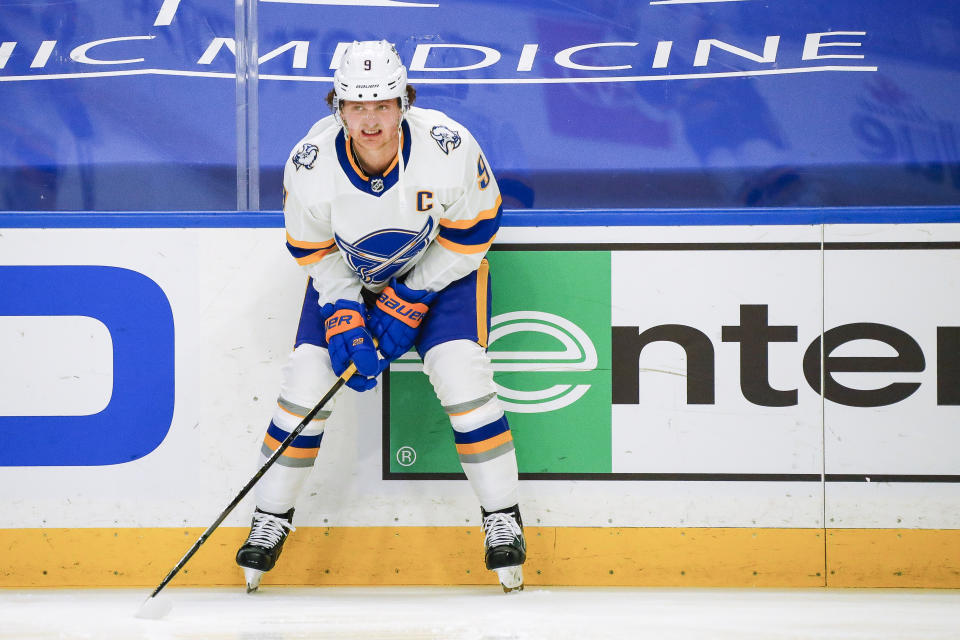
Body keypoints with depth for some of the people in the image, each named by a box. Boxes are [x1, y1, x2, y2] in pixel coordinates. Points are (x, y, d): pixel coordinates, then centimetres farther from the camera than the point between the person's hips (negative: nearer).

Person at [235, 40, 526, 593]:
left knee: (461, 374, -19)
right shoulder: (310, 164, -26)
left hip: (441, 267, -2)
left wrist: (411, 300, -19)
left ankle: (503, 517, -4)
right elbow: (315, 252, -9)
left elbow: (472, 232, -16)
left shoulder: (448, 148, -31)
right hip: (348, 273, 2)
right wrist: (343, 319, -20)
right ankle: (272, 516, 8)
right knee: (308, 376, -10)